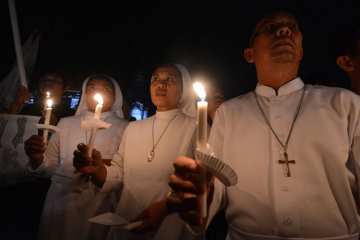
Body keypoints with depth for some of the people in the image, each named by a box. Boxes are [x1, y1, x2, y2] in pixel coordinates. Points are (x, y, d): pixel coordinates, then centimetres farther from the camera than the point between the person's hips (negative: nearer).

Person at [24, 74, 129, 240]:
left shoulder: (125, 128, -1)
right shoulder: (65, 123, 8)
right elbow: (49, 168, 7)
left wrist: (103, 164, -22)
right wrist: (37, 158, -13)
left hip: (102, 203, -2)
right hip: (61, 199, 3)